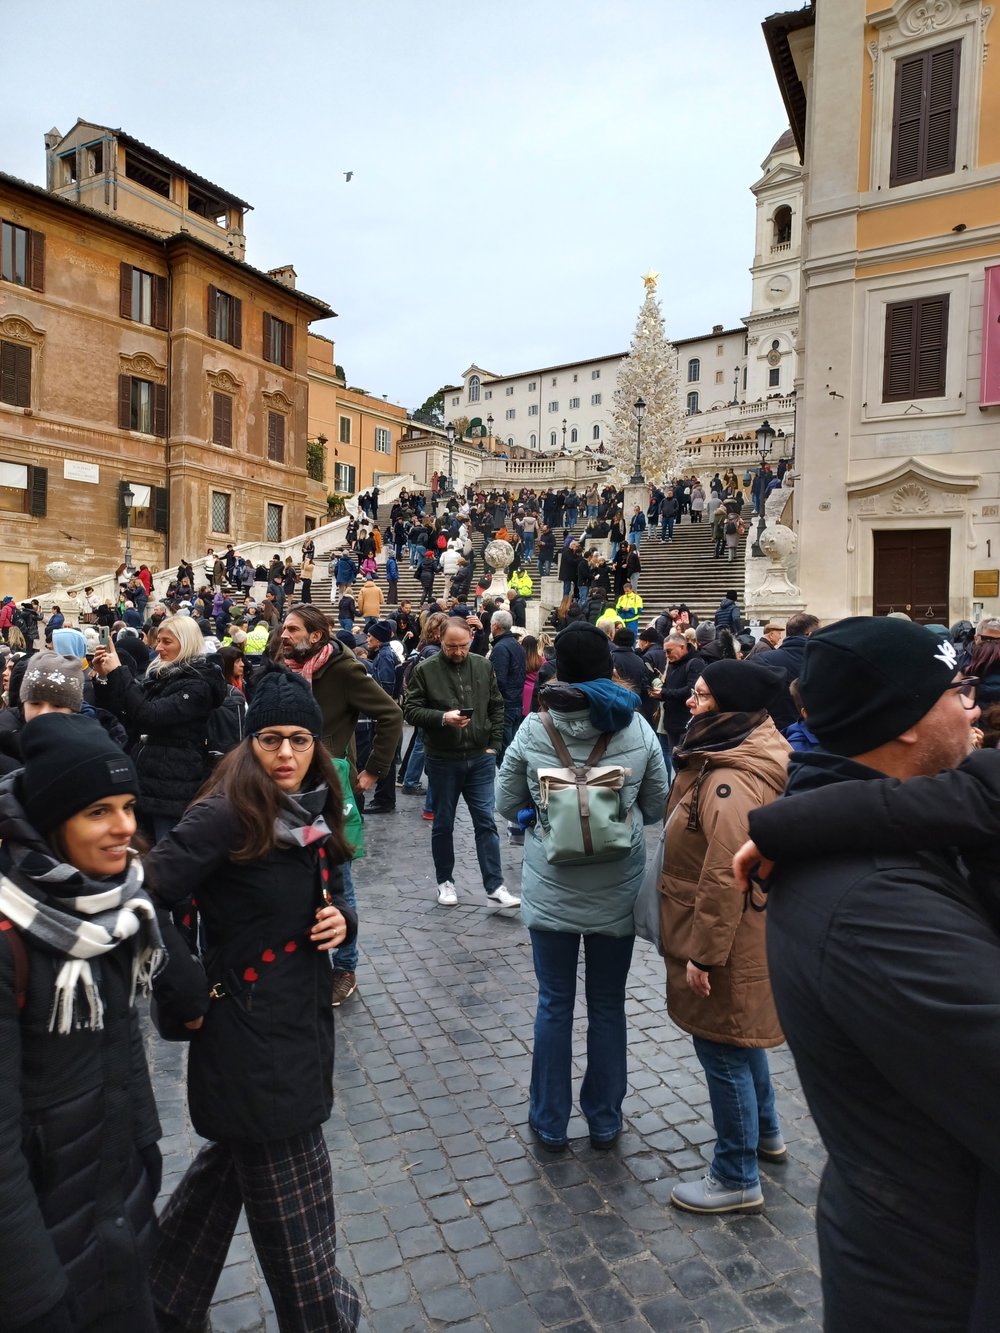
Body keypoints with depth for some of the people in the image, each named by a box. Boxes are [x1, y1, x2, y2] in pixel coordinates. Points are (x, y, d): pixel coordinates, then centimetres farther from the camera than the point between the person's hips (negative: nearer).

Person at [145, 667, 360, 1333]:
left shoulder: (315, 812, 2)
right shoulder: (227, 815, -22)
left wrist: (343, 919, -8)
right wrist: (192, 998, -18)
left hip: (302, 1021, 8)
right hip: (249, 1033, -8)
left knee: (232, 1164, 26)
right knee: (295, 1205, 8)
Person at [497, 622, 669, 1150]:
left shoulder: (533, 729, -11)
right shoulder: (637, 729, -9)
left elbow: (507, 804, 0)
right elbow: (657, 807, 1)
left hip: (550, 891, -1)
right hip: (617, 892, 1)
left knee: (555, 1005, 14)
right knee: (607, 1006, 16)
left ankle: (550, 1122, 28)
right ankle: (604, 1121, 32)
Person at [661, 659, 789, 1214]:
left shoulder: (730, 781, -29)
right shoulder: (737, 758, 4)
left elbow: (725, 877, -30)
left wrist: (704, 952, -22)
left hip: (726, 940, -10)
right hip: (743, 930, 10)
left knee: (723, 1049, 6)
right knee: (738, 1036, 26)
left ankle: (738, 1179, 24)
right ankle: (766, 1132, 47)